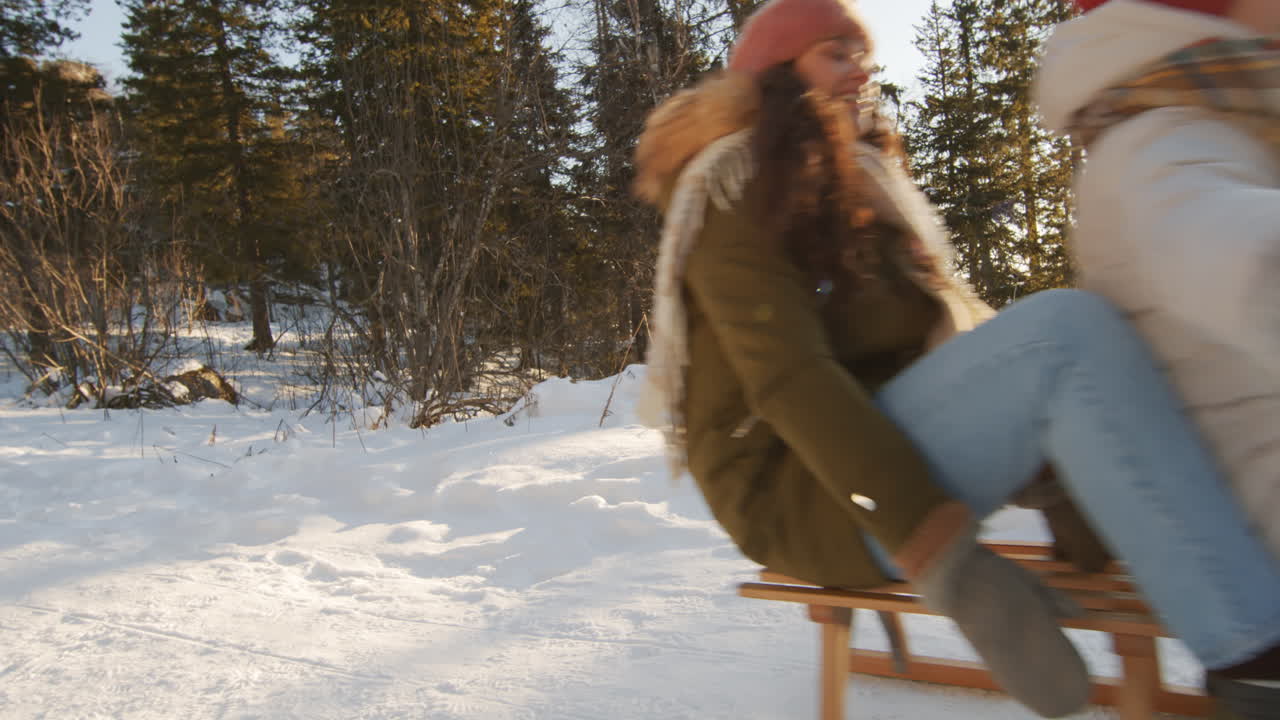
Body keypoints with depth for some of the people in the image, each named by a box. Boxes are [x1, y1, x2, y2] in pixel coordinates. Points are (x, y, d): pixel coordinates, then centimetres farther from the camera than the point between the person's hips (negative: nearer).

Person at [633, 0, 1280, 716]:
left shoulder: (857, 182, 22)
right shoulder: (736, 193, -5)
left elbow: (947, 324, 17)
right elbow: (785, 375, -20)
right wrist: (937, 545, -29)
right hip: (800, 495, -9)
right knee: (1068, 328, -25)